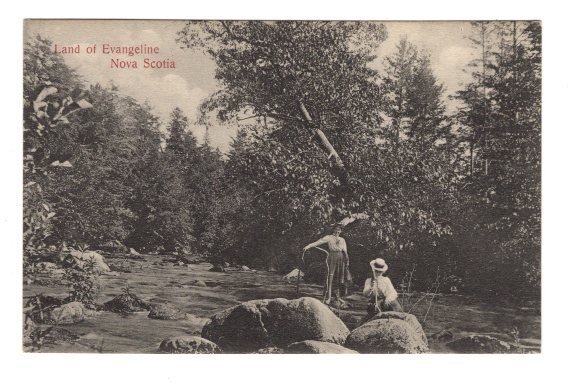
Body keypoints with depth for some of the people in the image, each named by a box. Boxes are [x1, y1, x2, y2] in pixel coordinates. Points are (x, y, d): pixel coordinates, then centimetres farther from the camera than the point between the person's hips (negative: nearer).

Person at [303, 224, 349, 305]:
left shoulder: (342, 240, 18)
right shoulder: (328, 238, 5)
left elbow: (345, 251, 16)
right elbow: (318, 242, -5)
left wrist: (347, 260, 9)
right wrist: (308, 246, -17)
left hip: (341, 258, 5)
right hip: (332, 256, -5)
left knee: (339, 278, 6)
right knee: (330, 277, -10)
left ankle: (337, 296, 17)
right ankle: (328, 297, -9)